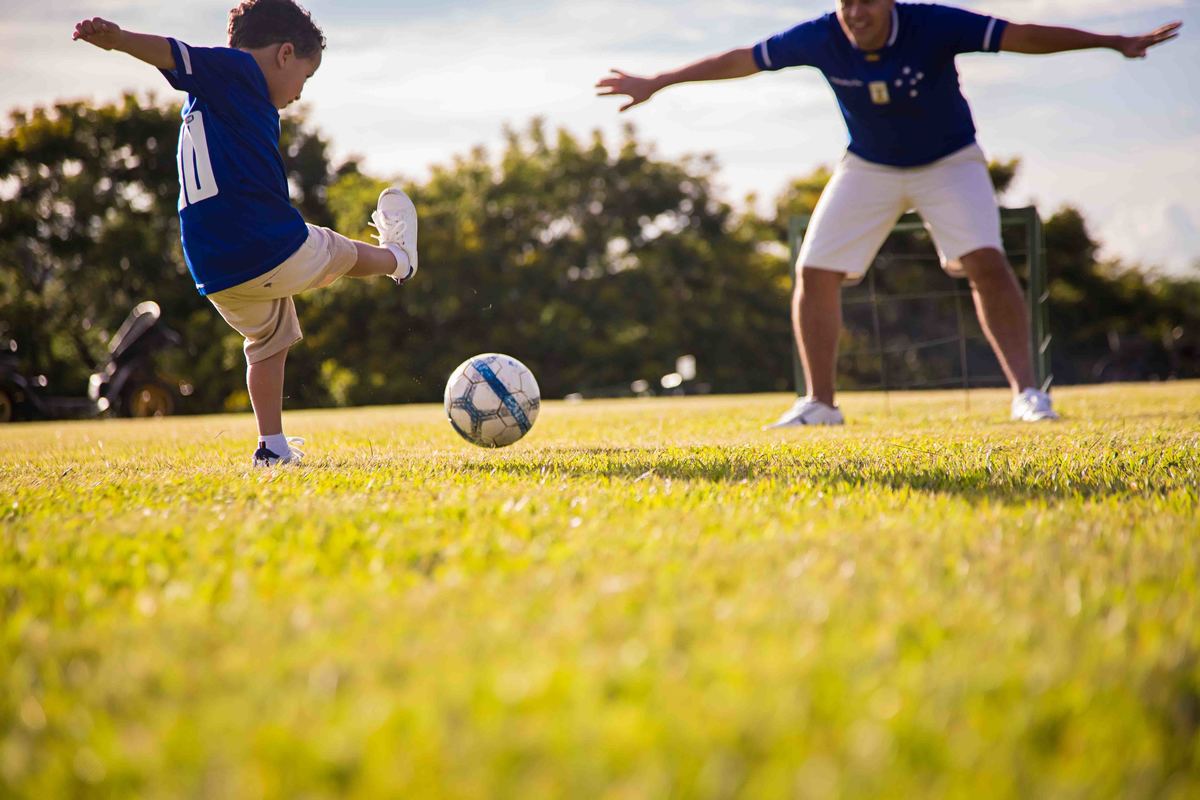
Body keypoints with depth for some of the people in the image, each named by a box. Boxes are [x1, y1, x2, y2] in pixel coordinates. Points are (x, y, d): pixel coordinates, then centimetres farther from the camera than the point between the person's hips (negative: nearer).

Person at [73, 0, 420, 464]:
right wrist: (118, 39, -39)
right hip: (274, 251, -9)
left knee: (268, 344, 26)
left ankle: (272, 447, 27)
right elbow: (174, 53, -22)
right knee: (347, 253, 21)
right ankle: (398, 258, 49)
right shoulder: (238, 69, -5)